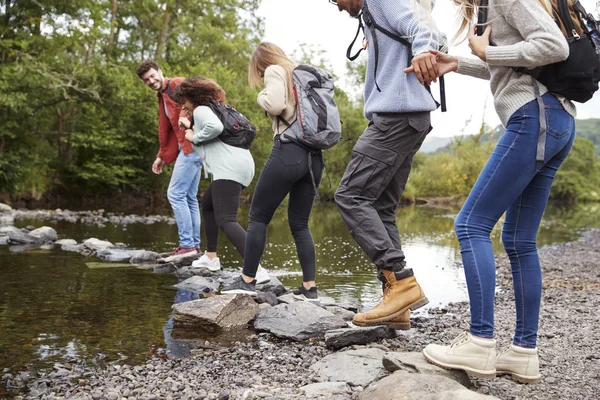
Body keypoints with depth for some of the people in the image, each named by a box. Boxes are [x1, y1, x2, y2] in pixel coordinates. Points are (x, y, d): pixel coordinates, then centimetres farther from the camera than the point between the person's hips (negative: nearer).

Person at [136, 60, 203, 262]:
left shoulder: (178, 84, -5)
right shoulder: (162, 97, 22)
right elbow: (164, 129, 27)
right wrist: (161, 156, 29)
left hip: (192, 145, -10)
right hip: (189, 148, 10)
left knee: (175, 194, -11)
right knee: (189, 197, 10)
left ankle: (187, 245, -8)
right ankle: (195, 244, 15)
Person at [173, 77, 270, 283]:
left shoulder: (201, 110, 1)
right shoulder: (214, 110, 30)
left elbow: (215, 127, -21)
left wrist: (194, 137, -5)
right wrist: (191, 128, 30)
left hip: (229, 169, -11)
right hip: (241, 166, 11)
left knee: (226, 221, -19)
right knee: (207, 203, 28)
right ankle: (211, 257, 33)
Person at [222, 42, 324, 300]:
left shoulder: (274, 71, 4)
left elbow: (275, 104, -13)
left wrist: (262, 97, 5)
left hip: (289, 150, -7)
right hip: (314, 155, 7)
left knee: (258, 216, 3)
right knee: (300, 224, 10)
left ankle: (247, 281, 6)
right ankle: (310, 287, 5)